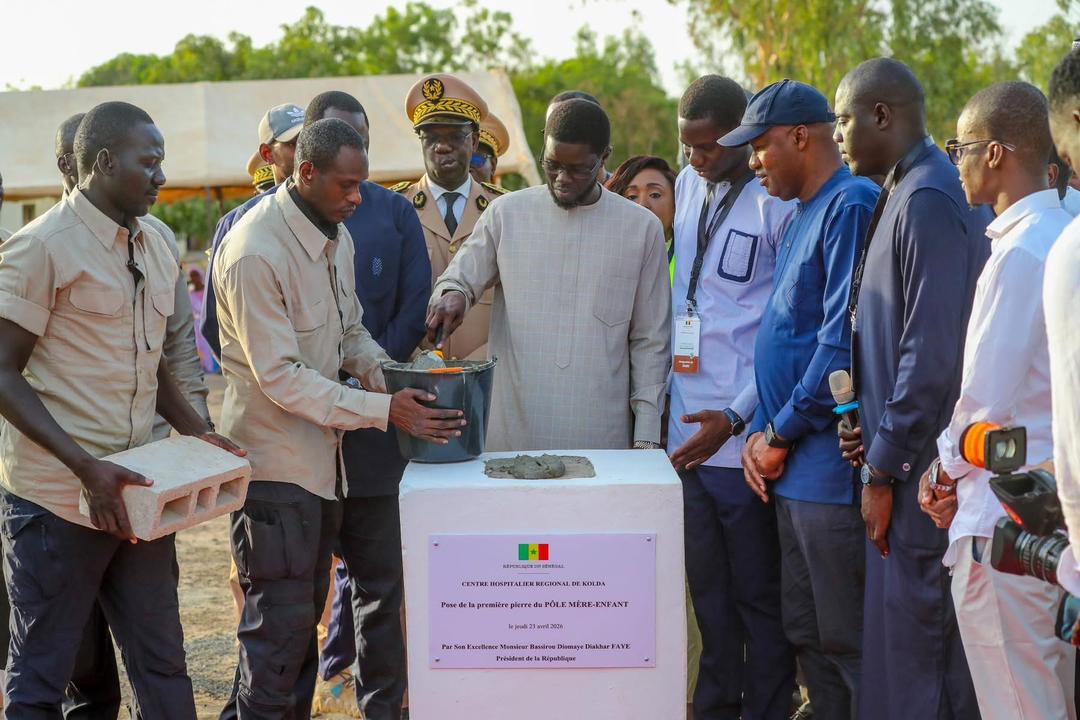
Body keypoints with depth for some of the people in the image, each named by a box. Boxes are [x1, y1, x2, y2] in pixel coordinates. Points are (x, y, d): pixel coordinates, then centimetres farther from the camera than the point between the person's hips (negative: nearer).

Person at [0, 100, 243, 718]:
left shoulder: (157, 249, 13)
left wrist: (199, 434, 6)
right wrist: (85, 467, -23)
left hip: (136, 493, 7)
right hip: (56, 500, -7)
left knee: (163, 666, 11)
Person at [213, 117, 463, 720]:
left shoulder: (336, 235, 8)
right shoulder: (255, 252, -21)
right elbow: (280, 376, -23)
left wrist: (376, 366, -4)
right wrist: (383, 409, -25)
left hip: (321, 455, 9)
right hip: (275, 462, -9)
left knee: (304, 618, 16)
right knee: (282, 626, -3)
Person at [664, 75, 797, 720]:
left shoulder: (779, 201, -10)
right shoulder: (688, 186, 12)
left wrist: (735, 417, -16)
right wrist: (672, 402, 14)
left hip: (745, 433, -6)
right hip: (687, 425, 6)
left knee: (758, 592, 3)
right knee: (708, 588, 15)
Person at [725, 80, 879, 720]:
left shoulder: (852, 205, -13)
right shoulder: (803, 217, 18)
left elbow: (843, 341, -20)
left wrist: (782, 434, -12)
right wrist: (761, 432, 7)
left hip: (830, 467, -10)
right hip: (793, 469, 10)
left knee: (847, 642, -2)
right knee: (807, 635, 15)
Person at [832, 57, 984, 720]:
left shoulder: (929, 200, -15)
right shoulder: (903, 195, 15)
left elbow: (932, 354, -20)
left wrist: (886, 469, -16)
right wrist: (874, 429, 9)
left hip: (916, 469, -10)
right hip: (896, 458, 10)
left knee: (911, 655, -4)